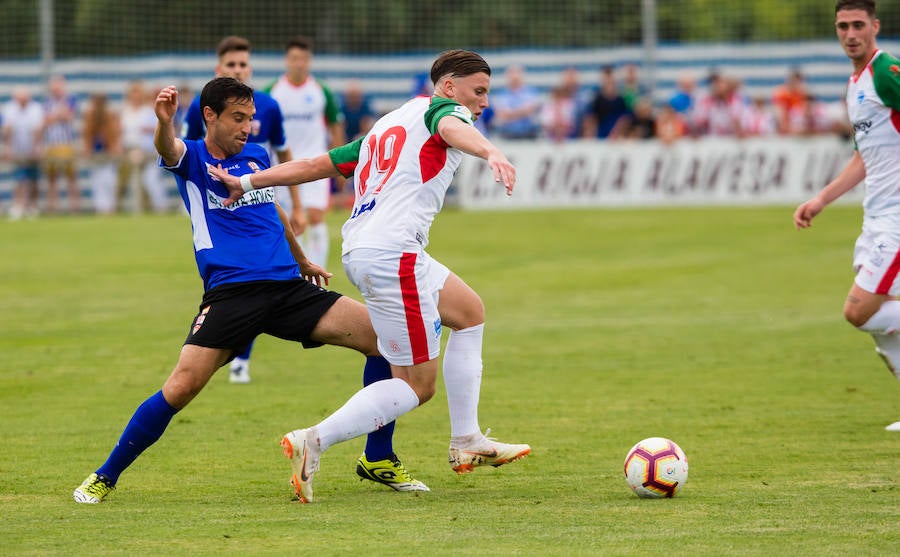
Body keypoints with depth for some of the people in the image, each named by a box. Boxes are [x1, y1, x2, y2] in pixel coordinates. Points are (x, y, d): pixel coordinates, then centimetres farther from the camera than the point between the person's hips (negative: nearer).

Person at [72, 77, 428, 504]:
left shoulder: (257, 156, 17)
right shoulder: (192, 157, 2)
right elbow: (168, 149, -24)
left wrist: (303, 263, 49)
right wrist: (164, 122, -48)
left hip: (287, 286, 5)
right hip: (230, 292, -5)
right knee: (182, 385, -20)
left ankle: (379, 461, 7)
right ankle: (105, 477, -1)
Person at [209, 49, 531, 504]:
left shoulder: (386, 128, 27)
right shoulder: (441, 108, 2)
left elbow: (315, 165, 25)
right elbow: (453, 129, -24)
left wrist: (247, 182, 29)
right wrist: (491, 153, -44)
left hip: (360, 248, 10)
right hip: (391, 251, -10)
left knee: (470, 312, 25)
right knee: (417, 385, -5)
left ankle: (466, 442, 24)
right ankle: (313, 443, -14)